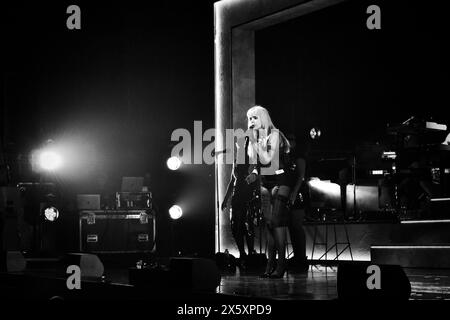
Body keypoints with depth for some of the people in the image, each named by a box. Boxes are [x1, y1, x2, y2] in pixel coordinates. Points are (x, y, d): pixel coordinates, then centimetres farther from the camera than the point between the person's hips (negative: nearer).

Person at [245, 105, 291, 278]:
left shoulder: (274, 135, -10)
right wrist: (254, 173, 1)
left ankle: (281, 265, -13)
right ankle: (270, 263, 2)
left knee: (276, 220, -14)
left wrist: (256, 140, -18)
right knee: (268, 222, 2)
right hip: (265, 182, 7)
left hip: (279, 181, -7)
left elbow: (267, 160, -20)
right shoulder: (256, 138, 11)